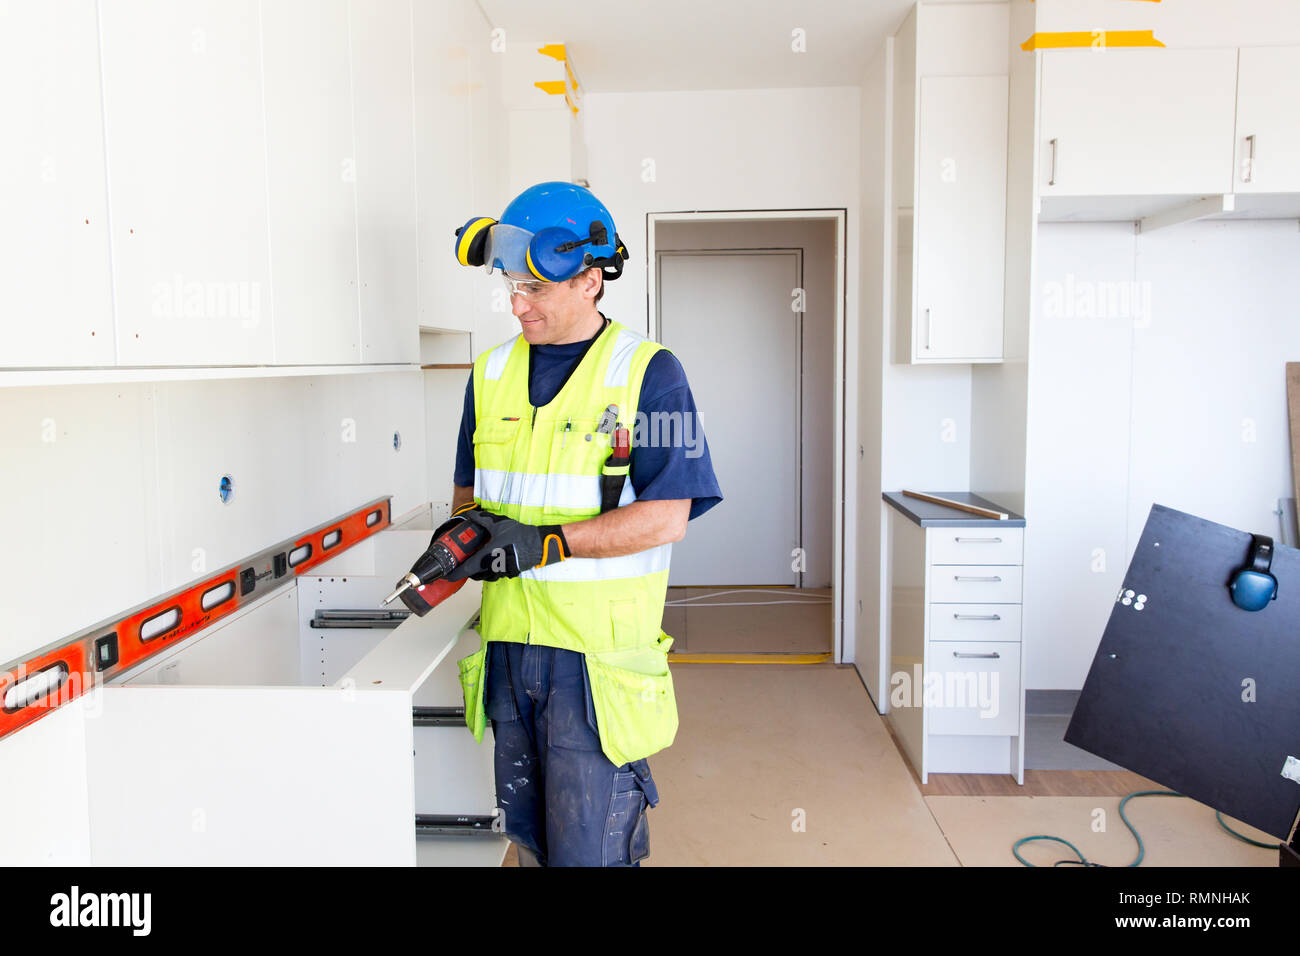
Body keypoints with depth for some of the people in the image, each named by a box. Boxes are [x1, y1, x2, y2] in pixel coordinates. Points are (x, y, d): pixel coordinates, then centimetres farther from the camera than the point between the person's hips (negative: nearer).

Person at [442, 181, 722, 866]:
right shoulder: (492, 373, 10)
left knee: (588, 850, 1)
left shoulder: (648, 373, -7)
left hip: (598, 654, -5)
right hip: (507, 643, 6)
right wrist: (468, 527, -5)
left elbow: (666, 517, -13)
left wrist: (546, 543, -19)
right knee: (528, 839, 18)